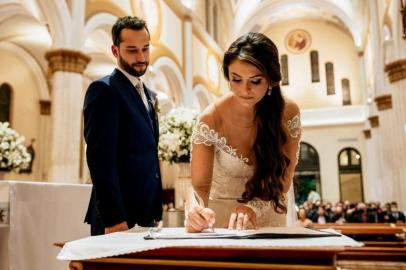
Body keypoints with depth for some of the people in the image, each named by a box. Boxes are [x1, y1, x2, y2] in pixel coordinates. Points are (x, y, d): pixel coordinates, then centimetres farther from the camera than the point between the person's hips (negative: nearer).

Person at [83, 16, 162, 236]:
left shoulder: (147, 93, 16)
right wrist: (113, 219, -20)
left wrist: (156, 213, 13)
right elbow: (100, 159, -16)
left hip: (146, 214, 7)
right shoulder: (104, 89, -9)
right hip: (118, 217, -7)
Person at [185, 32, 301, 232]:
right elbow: (199, 184, -16)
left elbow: (282, 179, -9)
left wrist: (253, 206, -28)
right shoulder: (210, 120, -20)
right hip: (220, 214, -1)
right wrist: (196, 209, -40)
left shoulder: (287, 113, -14)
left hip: (270, 214, 1)